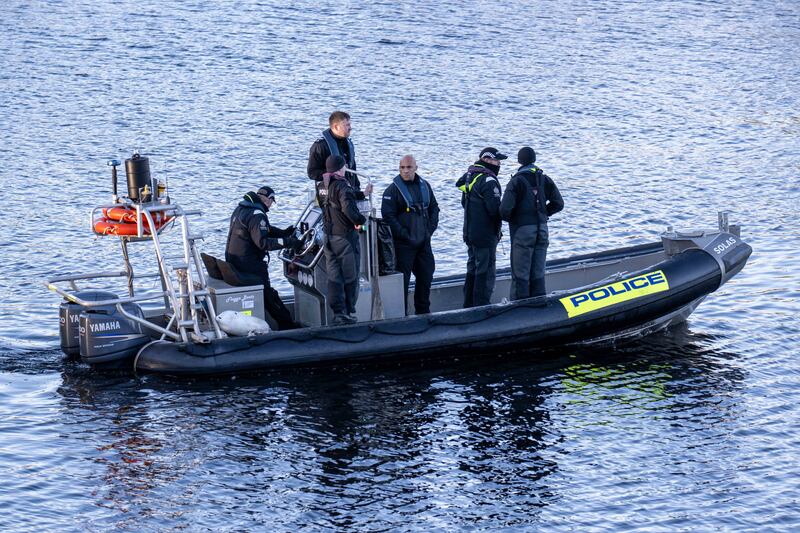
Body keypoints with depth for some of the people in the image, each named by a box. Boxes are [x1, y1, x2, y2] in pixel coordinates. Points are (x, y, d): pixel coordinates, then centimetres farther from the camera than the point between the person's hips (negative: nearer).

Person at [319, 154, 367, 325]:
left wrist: (362, 193, 23)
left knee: (334, 277, 7)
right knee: (350, 277, 5)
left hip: (328, 236, 6)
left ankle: (338, 314, 5)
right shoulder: (342, 186, -16)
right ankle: (349, 312, 11)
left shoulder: (322, 186, 7)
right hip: (345, 235, -6)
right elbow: (349, 208, -27)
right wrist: (360, 220, -7)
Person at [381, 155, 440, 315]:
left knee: (426, 275, 12)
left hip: (424, 241, 6)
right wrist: (404, 235, -17)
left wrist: (430, 228, 4)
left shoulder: (424, 186, 9)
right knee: (402, 278, -4)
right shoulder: (393, 189, -9)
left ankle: (423, 311, 26)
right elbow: (388, 216, -14)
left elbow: (434, 208, 18)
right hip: (403, 243, -6)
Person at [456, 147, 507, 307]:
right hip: (486, 234, -9)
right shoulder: (488, 180, -18)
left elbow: (464, 203, 20)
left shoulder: (469, 176, 11)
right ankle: (482, 307, -4)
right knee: (486, 272, -4)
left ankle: (469, 306, 23)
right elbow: (495, 209, -22)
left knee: (473, 269, 17)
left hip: (470, 233, 9)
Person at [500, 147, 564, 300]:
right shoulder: (544, 179, 4)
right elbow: (558, 203, 6)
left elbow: (505, 208, -21)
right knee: (538, 274, 13)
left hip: (522, 230, -5)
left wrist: (509, 219, 0)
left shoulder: (517, 181, -12)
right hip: (542, 230, 5)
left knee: (520, 274, 1)